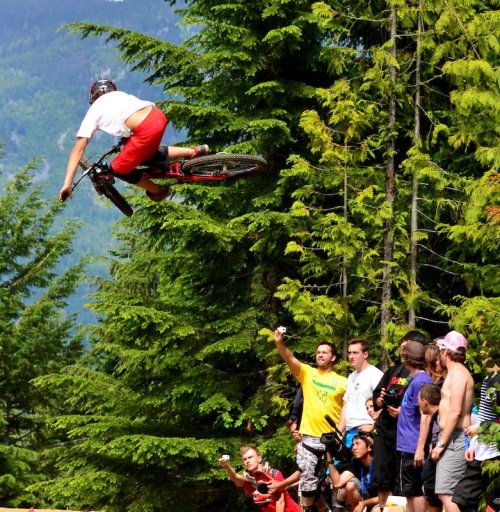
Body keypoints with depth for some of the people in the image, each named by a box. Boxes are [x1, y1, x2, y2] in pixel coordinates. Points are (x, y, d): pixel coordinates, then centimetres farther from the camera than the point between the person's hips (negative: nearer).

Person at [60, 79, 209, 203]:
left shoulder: (93, 113, 14)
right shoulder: (118, 94, 29)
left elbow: (78, 150, 10)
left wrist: (67, 183, 9)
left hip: (147, 130, -7)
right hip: (159, 117, 7)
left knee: (118, 169, 14)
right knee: (148, 155, 34)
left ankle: (158, 191, 29)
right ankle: (194, 151, 29)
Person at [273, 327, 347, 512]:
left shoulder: (342, 382, 5)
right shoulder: (307, 373, 6)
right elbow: (290, 359, -11)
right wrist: (279, 343, -29)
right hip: (309, 438, 0)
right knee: (308, 480, -2)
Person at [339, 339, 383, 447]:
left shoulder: (375, 375, -7)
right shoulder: (352, 377, 21)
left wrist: (372, 426, -16)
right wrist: (339, 432, 17)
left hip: (365, 431, -9)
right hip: (349, 432, 9)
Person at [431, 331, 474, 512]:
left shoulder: (457, 373, -12)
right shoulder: (455, 372, 19)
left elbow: (455, 412, -20)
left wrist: (441, 443, -20)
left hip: (455, 439, -10)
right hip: (452, 438, 10)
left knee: (446, 493, -15)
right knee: (444, 492, 10)